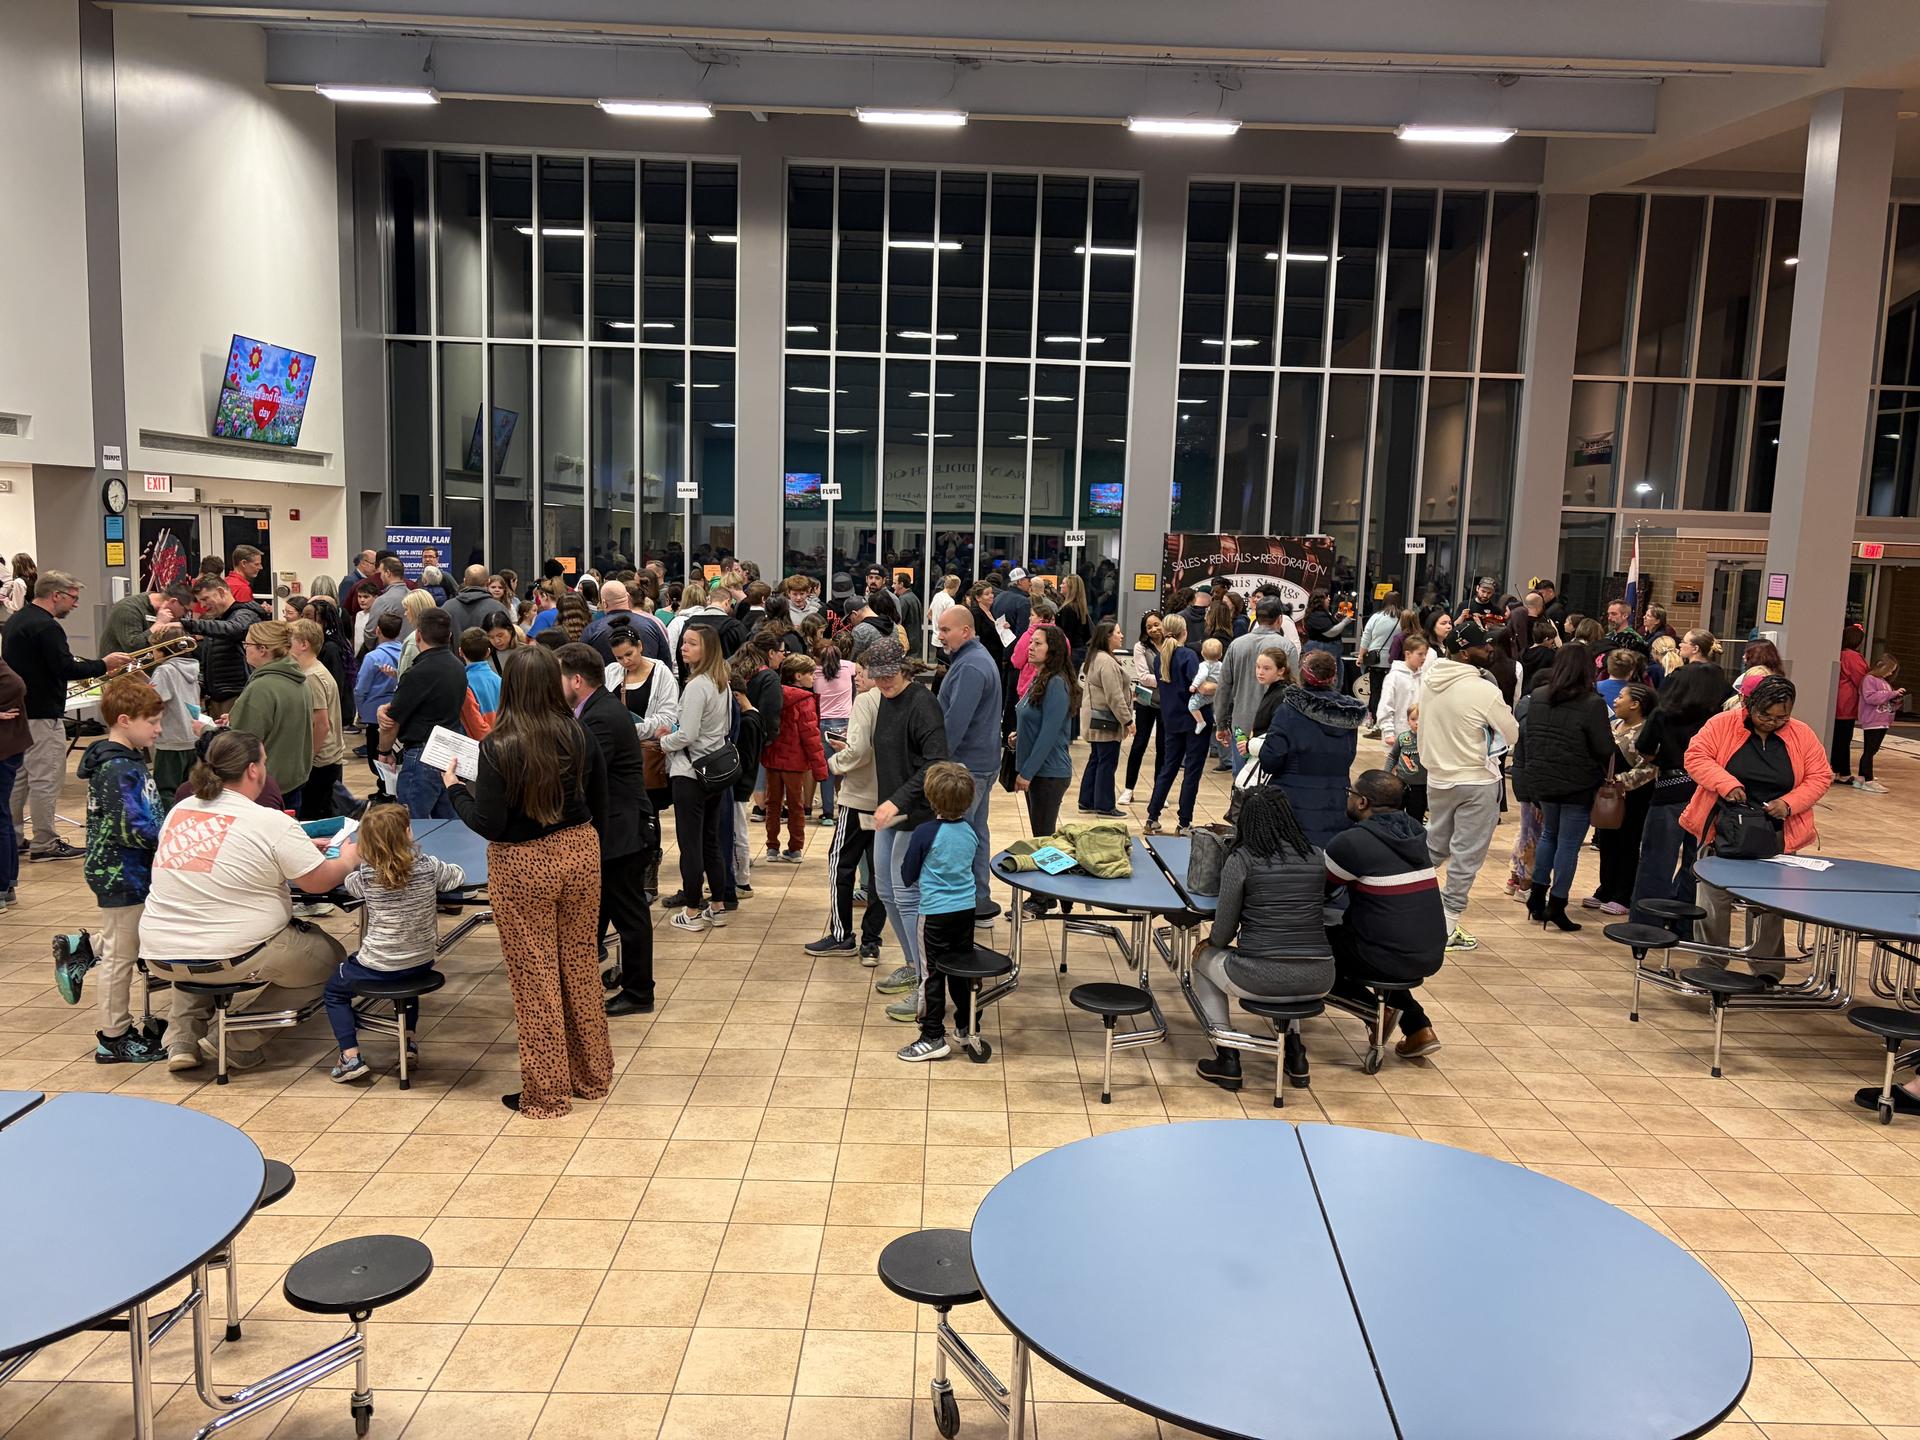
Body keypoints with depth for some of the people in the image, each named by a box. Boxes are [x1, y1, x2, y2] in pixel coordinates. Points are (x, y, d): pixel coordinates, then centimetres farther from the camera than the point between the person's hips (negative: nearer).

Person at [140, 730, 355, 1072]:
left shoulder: (179, 810, 6)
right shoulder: (270, 823, -14)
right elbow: (320, 881, -9)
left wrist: (301, 847, 24)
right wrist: (348, 859, 13)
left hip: (161, 957, 7)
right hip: (232, 959, -7)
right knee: (330, 957, 11)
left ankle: (183, 1038, 25)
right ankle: (240, 1041, 5)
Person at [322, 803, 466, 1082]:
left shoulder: (366, 875, -14)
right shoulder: (428, 866, -13)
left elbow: (345, 883, 9)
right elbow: (458, 876, 5)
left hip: (378, 967, -3)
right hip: (422, 964, 3)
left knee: (333, 991, 22)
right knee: (408, 977, 39)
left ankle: (351, 1058, 9)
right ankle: (410, 1041, 31)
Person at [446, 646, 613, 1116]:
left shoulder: (498, 748, -17)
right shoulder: (581, 737, -3)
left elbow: (489, 825, -16)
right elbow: (599, 809, 5)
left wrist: (455, 787, 1)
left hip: (524, 866, -5)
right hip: (580, 855, 5)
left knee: (535, 980, 7)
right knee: (582, 969, 16)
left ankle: (547, 1093, 17)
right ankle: (591, 1077, 29)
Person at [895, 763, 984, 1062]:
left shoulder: (925, 832, -18)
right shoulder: (970, 831, -1)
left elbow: (907, 875, -7)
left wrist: (922, 880, 14)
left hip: (935, 912, -5)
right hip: (967, 908, 6)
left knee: (931, 973, 3)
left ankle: (933, 1037, 6)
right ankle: (966, 1027, 28)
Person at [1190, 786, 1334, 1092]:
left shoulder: (1241, 860, -5)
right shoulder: (1317, 858, 6)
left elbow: (1222, 935, -2)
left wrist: (1212, 942, 22)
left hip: (1261, 979, -4)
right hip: (1318, 981, 5)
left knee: (1203, 959, 28)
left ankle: (1227, 1058, 19)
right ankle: (1293, 1048, 27)